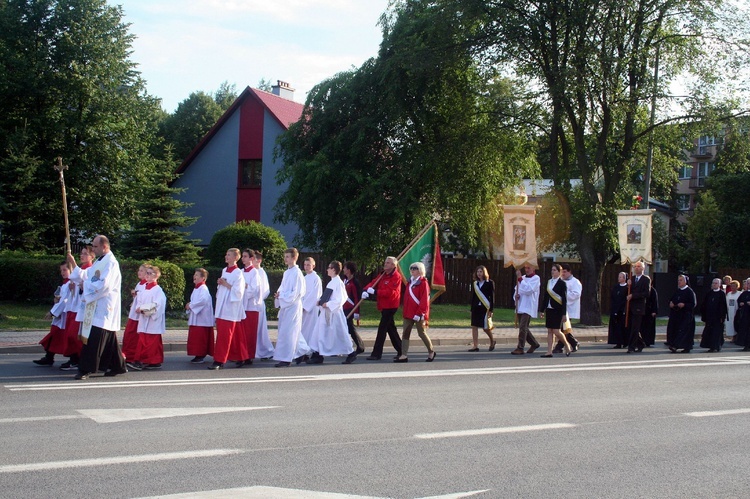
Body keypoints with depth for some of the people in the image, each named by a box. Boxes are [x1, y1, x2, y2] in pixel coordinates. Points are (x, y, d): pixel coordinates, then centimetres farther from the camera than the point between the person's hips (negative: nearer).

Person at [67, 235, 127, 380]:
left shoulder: (111, 263, -13)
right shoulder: (100, 261, 17)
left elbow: (104, 285, -22)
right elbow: (85, 276, 20)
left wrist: (86, 285, -10)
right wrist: (73, 264, 10)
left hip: (103, 308, -9)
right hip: (96, 307, 9)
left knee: (94, 339, -10)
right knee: (108, 339, 13)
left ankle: (86, 369, -8)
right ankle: (118, 366, 20)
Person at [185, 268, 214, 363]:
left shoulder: (203, 289, -13)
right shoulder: (196, 288, 17)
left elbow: (203, 300, -29)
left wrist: (191, 305, -19)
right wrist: (190, 305, 4)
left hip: (201, 319, -10)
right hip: (195, 318, 10)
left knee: (200, 338, -6)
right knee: (195, 338, 11)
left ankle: (201, 356, -2)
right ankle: (198, 355, 16)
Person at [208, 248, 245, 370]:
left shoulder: (238, 273, -8)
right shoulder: (224, 271, 15)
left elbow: (238, 291, -14)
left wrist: (226, 284, -15)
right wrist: (220, 283, 5)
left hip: (230, 308, -7)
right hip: (221, 307, 7)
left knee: (225, 335, -8)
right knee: (221, 334, 7)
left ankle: (219, 361, -9)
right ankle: (219, 360, 11)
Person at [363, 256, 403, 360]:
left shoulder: (396, 276, -14)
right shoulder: (383, 275, 12)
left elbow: (390, 292, -22)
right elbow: (373, 283, 5)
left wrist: (374, 292, -25)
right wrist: (366, 290, -15)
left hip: (390, 306, -9)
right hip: (384, 306, 9)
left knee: (382, 329, -9)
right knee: (391, 328, 14)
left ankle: (376, 354, -8)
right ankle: (400, 351, 24)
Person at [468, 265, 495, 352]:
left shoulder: (490, 283, -3)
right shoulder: (475, 283, 10)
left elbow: (492, 297, -5)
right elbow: (472, 296, 12)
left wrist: (491, 310, -10)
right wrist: (471, 308, 7)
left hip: (485, 308, -5)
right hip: (476, 307, 5)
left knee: (485, 327, -1)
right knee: (474, 326, 0)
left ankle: (492, 341, 26)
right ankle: (475, 346, 3)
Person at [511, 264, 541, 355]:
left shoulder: (536, 278, -4)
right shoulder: (523, 277, 16)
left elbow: (529, 289, -17)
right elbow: (517, 289, 21)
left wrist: (521, 280, -13)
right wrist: (516, 294, 0)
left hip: (529, 307, -8)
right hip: (520, 306, 8)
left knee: (523, 327, -14)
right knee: (523, 328, 12)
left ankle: (520, 348, -12)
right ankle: (534, 344, 29)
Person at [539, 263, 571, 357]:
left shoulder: (562, 283, -6)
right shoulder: (549, 282, 10)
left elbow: (564, 299, -8)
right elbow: (545, 296, 14)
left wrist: (564, 314, -12)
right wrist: (542, 310, 12)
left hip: (557, 310, -6)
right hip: (549, 309, 6)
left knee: (556, 331, -8)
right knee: (549, 331, 5)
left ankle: (567, 345, 17)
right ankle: (549, 352, 6)